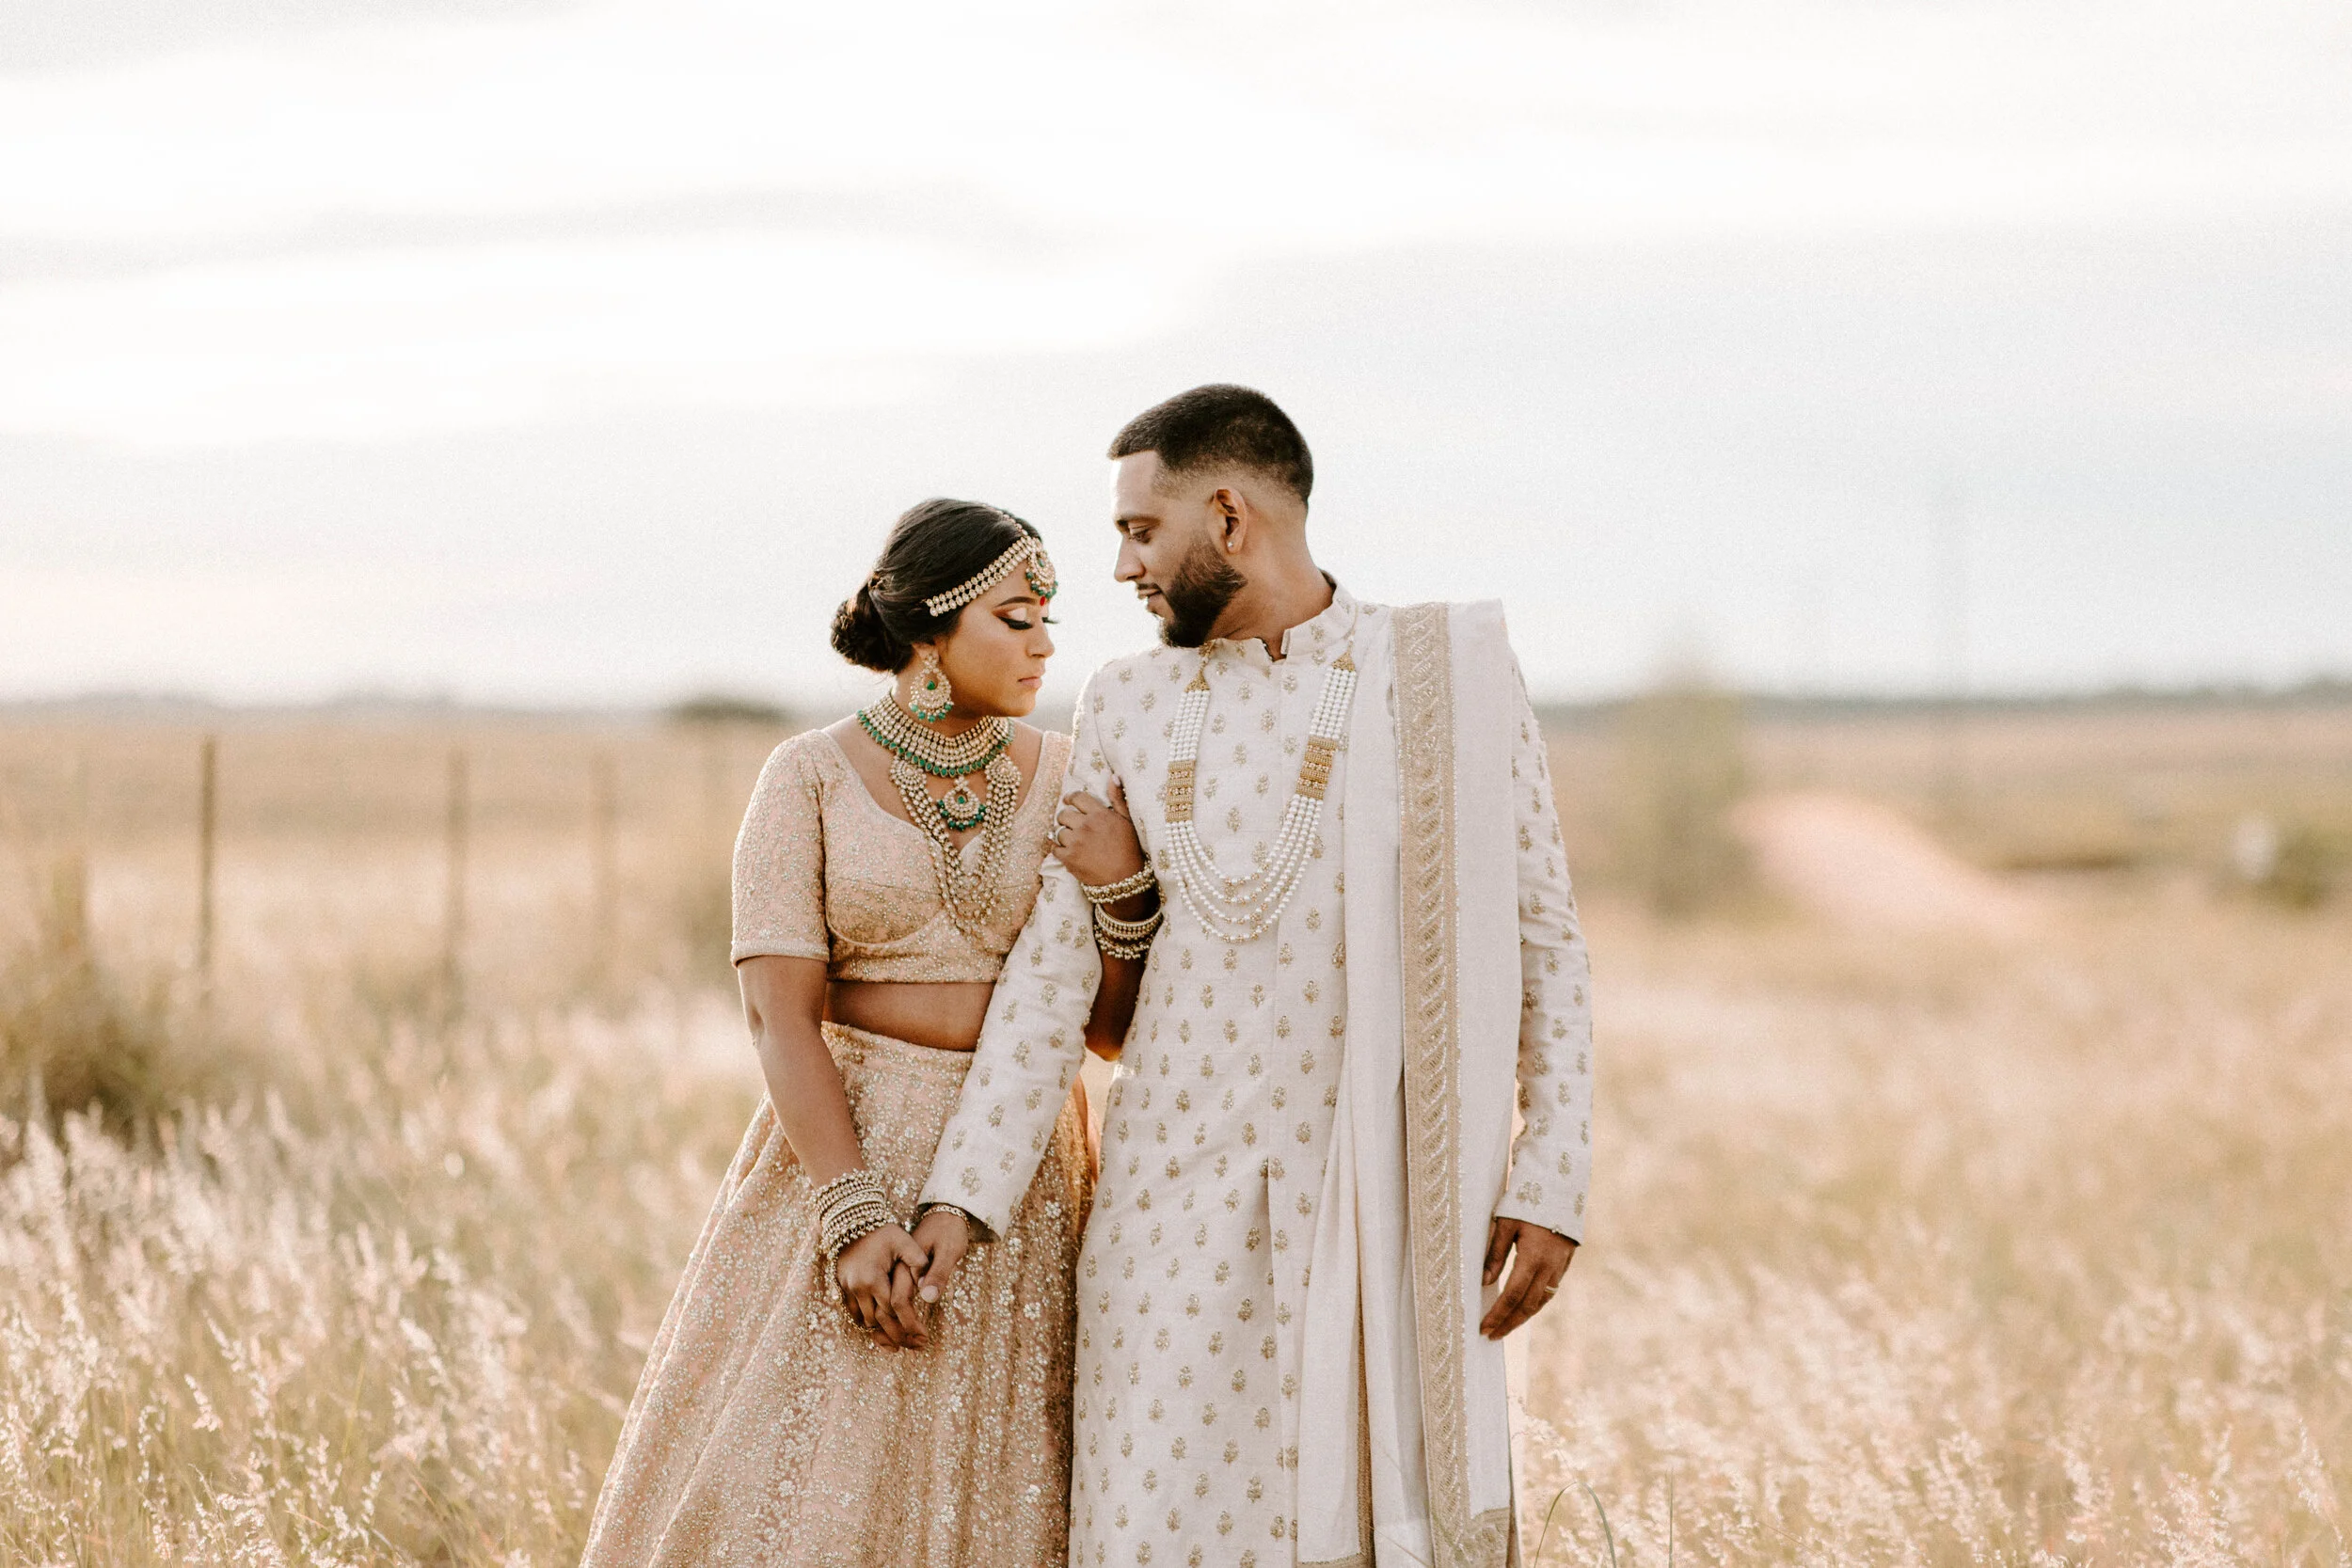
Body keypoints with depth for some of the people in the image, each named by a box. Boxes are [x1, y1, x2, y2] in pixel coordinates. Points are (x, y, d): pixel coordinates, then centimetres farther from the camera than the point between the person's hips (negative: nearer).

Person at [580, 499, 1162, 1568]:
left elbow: (1113, 1027, 4)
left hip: (1024, 1164, 2)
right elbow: (779, 1010, -11)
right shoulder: (813, 780, -4)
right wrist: (854, 1215, -21)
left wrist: (1124, 894, -16)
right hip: (849, 1147, -2)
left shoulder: (1061, 781, 4)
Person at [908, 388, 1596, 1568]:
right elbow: (1054, 965, 7)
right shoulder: (1128, 707, 9)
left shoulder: (1451, 673, 0)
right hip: (1173, 1196, 3)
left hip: (1385, 1202, -2)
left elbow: (1542, 937, 2)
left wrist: (1550, 1181, -5)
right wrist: (961, 1195, 0)